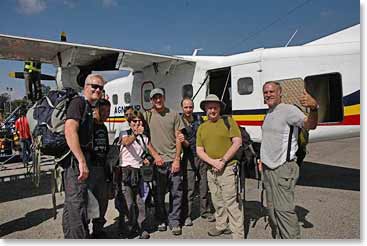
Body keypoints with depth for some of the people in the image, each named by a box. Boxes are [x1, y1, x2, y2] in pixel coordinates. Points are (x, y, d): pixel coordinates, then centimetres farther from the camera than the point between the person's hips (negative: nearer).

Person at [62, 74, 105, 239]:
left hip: (78, 159, 10)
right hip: (76, 158, -10)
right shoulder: (78, 102, -11)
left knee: (71, 203, 19)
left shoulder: (87, 107, 20)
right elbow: (70, 131, -25)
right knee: (78, 203, -8)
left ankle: (70, 238, 34)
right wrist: (82, 161, -29)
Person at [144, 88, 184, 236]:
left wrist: (177, 159, -4)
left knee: (176, 193, 5)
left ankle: (174, 221, 19)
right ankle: (162, 220, 27)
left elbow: (178, 139, 3)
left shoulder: (174, 115, 4)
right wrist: (155, 155, -7)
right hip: (157, 161, 0)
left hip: (173, 160, 1)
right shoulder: (147, 116, 3)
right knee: (158, 193, 10)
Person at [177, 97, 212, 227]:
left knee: (204, 186, 12)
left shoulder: (199, 121, 6)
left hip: (203, 157, 4)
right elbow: (186, 145, -9)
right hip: (189, 159, -4)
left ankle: (205, 211, 27)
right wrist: (183, 141, -32)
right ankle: (187, 216, 12)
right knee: (189, 189, -1)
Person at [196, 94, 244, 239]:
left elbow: (237, 142, -9)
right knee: (217, 201, 16)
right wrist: (213, 162, -10)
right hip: (211, 170, 5)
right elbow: (199, 151, 7)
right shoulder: (202, 127, 11)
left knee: (231, 202, -5)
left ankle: (238, 235, 3)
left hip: (227, 167, -5)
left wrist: (223, 160, -15)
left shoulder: (228, 121, -1)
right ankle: (221, 226, 33)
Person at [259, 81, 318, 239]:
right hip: (268, 168, 9)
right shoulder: (268, 114, 15)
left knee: (284, 210, -9)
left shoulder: (289, 110, -12)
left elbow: (310, 125, -28)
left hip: (283, 168, -9)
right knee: (272, 208, 18)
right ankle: (278, 238, 33)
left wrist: (314, 108, -47)